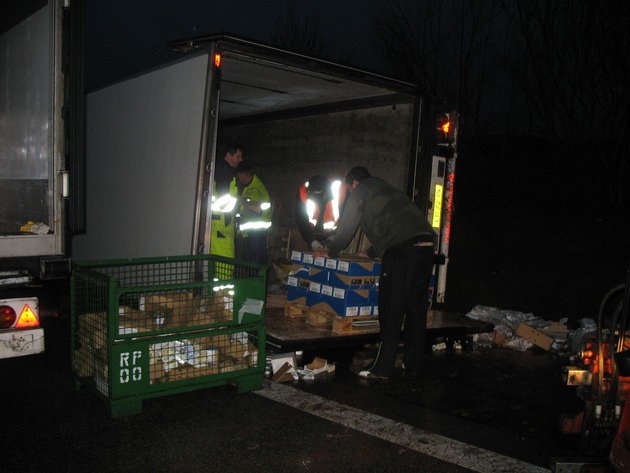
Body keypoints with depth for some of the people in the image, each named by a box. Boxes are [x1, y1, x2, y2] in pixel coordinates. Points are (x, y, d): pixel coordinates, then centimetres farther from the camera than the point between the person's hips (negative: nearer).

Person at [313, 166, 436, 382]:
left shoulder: (360, 192, 13)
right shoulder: (387, 189, 35)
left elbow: (346, 227, 13)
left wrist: (330, 252, 27)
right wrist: (372, 253, 52)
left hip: (402, 248, -8)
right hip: (426, 246, 8)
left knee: (391, 310, -5)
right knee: (416, 309, 12)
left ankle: (382, 369, -2)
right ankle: (413, 365, 19)